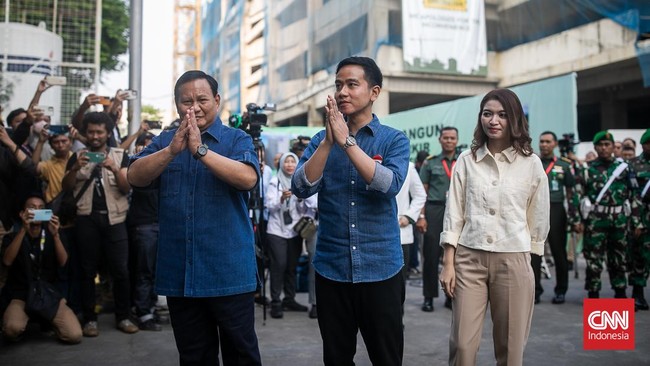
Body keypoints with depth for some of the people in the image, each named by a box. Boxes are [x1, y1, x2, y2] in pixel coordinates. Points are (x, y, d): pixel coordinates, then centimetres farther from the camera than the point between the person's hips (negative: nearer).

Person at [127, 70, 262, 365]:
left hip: (229, 272, -3)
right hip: (179, 274, 3)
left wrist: (200, 150, -25)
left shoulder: (237, 139, 1)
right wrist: (172, 150, -22)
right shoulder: (164, 141, 9)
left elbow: (248, 178, -18)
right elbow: (135, 177, -6)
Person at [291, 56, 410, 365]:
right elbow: (301, 188, -9)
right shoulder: (321, 140, 5)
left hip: (381, 269, -2)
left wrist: (347, 141, -23)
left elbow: (390, 185, -19)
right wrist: (328, 141, -19)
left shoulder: (394, 140, -1)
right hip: (331, 269, 2)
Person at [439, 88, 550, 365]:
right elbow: (454, 214, 3)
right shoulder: (466, 160, 4)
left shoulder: (531, 163, 2)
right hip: (469, 258, 1)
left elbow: (539, 219, 8)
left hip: (513, 260, 0)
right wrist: (448, 263, -1)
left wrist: (530, 260, 10)